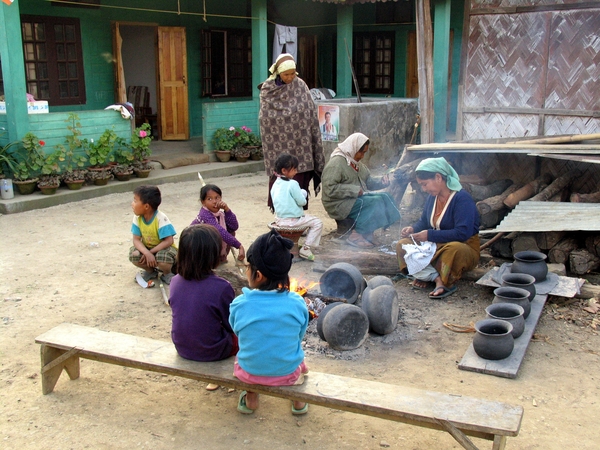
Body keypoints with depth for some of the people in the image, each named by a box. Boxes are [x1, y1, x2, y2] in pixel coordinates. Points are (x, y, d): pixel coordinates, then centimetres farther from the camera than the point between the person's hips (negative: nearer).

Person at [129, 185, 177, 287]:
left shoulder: (161, 218, -26)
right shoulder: (137, 218, -11)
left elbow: (169, 241, -28)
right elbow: (136, 240, -13)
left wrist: (151, 252, -28)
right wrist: (147, 253, -31)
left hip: (164, 248, -4)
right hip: (147, 248, 5)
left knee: (163, 257, -37)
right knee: (134, 255, -25)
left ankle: (167, 274, -1)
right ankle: (151, 271, 7)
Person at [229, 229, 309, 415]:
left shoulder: (239, 304, -18)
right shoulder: (297, 303, -16)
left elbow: (237, 333, 1)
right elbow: (300, 337, 0)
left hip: (250, 372, 0)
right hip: (288, 374, 0)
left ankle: (251, 399, 35)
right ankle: (298, 400, 36)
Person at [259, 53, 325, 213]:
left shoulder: (301, 86, 2)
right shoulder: (267, 89, 0)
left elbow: (311, 115, 4)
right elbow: (264, 119, 4)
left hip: (299, 145, 1)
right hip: (278, 146, -1)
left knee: (300, 178, 1)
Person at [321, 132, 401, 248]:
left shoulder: (357, 163, 17)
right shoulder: (336, 163, -14)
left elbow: (368, 181, 22)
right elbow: (329, 189, -22)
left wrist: (381, 181, 1)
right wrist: (354, 190, -22)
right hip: (340, 204, -10)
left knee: (385, 196, -6)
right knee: (376, 202, -24)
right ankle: (356, 236, -20)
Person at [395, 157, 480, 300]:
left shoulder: (462, 198, -20)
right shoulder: (432, 198, 3)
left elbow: (463, 233, -28)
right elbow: (424, 222, 18)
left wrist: (430, 235, -26)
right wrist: (413, 229, -5)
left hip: (465, 249, -8)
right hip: (437, 247, 8)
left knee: (453, 248, -42)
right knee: (402, 245, -8)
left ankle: (446, 282, -18)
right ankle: (436, 278, -23)